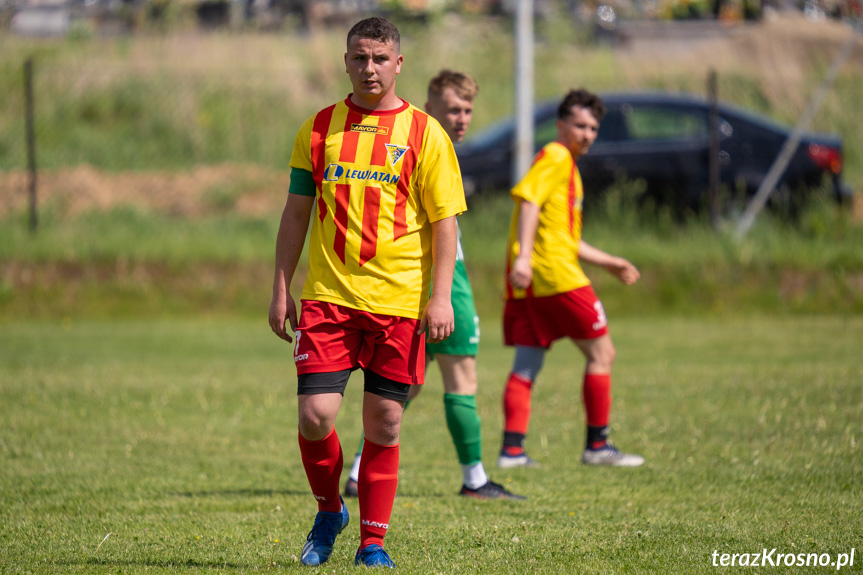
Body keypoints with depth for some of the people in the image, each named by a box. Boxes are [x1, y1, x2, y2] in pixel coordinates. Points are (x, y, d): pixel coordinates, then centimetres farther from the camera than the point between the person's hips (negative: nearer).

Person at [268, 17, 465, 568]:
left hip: (399, 301, -1)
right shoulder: (318, 130, 8)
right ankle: (329, 512, 18)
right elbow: (296, 213, 13)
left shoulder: (424, 133, 2)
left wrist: (441, 297, -8)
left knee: (384, 425, 1)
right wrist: (282, 290, 7)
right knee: (315, 415, -8)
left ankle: (373, 542, 13)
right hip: (328, 296, 1)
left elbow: (445, 221, 1)